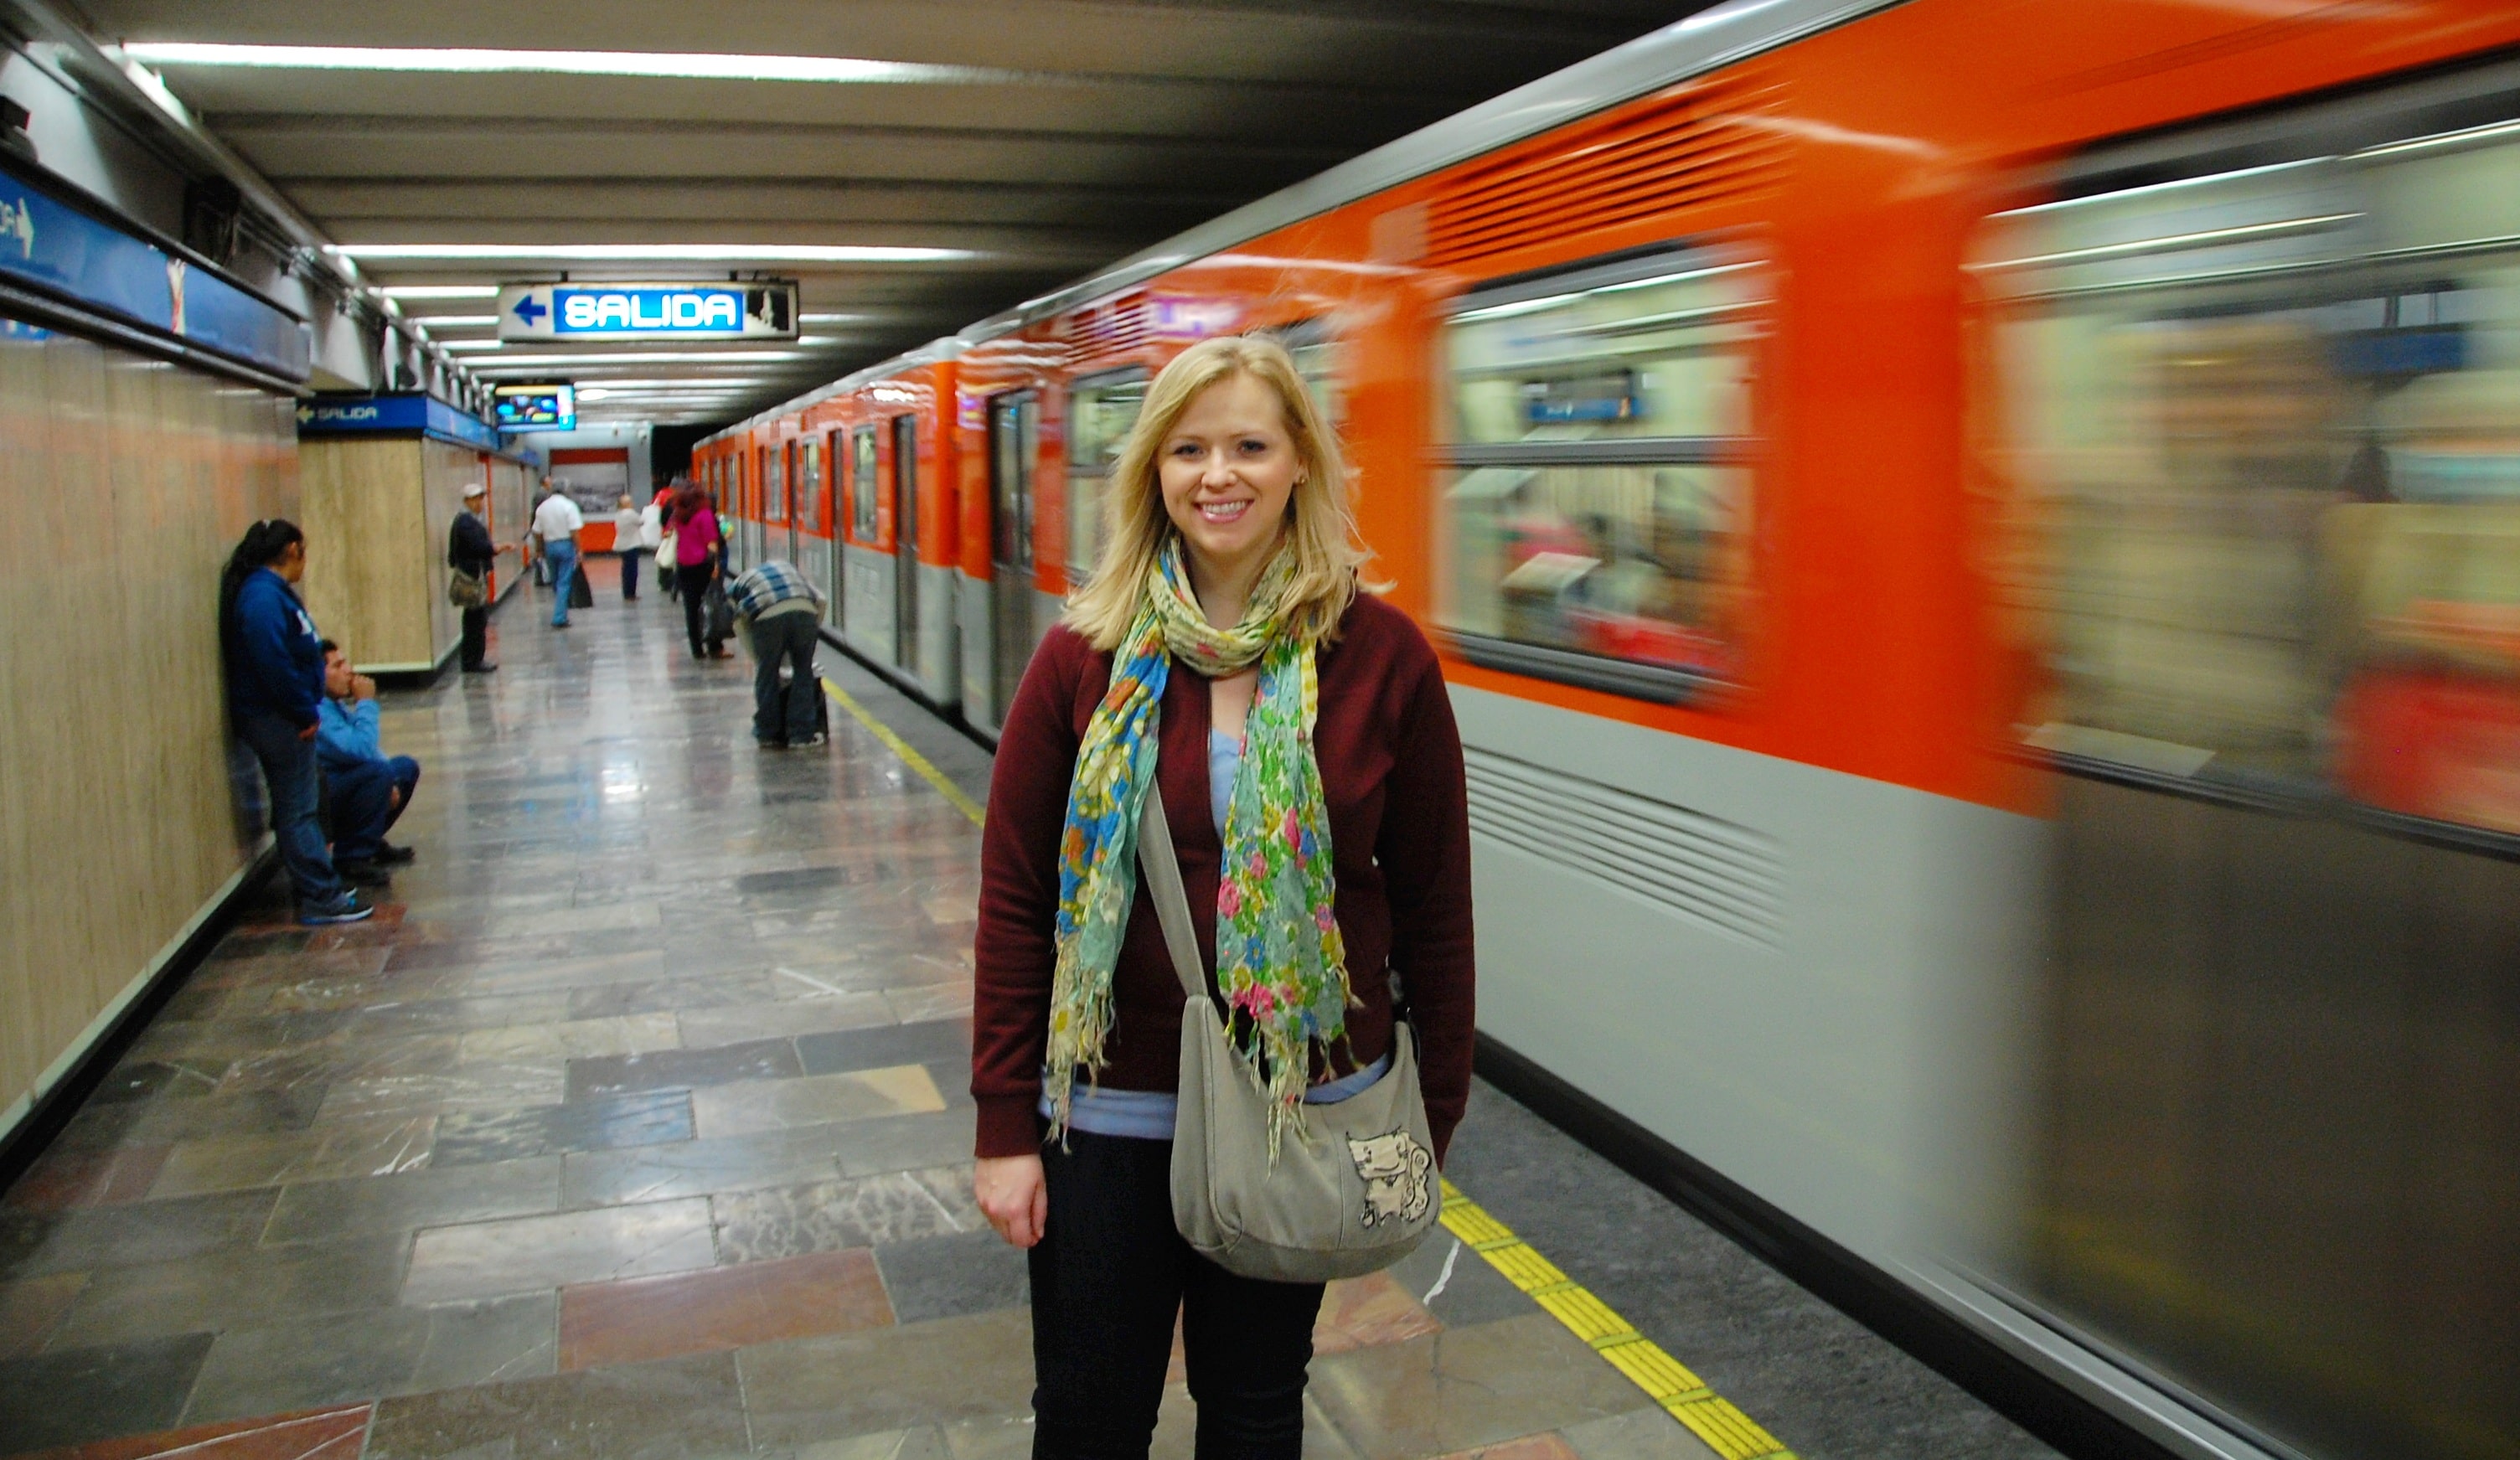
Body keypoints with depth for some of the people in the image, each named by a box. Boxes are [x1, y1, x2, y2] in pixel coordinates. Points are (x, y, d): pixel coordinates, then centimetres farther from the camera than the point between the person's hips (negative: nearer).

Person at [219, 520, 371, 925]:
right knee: (298, 809, -3)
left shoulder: (271, 590, 12)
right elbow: (275, 664, -26)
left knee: (297, 806, 16)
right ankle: (320, 898, 3)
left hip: (282, 719, 10)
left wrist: (307, 710, 11)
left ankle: (319, 888, 24)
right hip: (277, 720, -10)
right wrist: (306, 713, -18)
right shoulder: (263, 597, -20)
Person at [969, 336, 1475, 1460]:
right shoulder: (1087, 656, -6)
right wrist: (1005, 1125, -4)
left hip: (1306, 1105, 0)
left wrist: (1434, 1120, 2)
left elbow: (1435, 906, -2)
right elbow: (1014, 896, -3)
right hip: (1109, 1106, 1)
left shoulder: (1383, 657, -8)